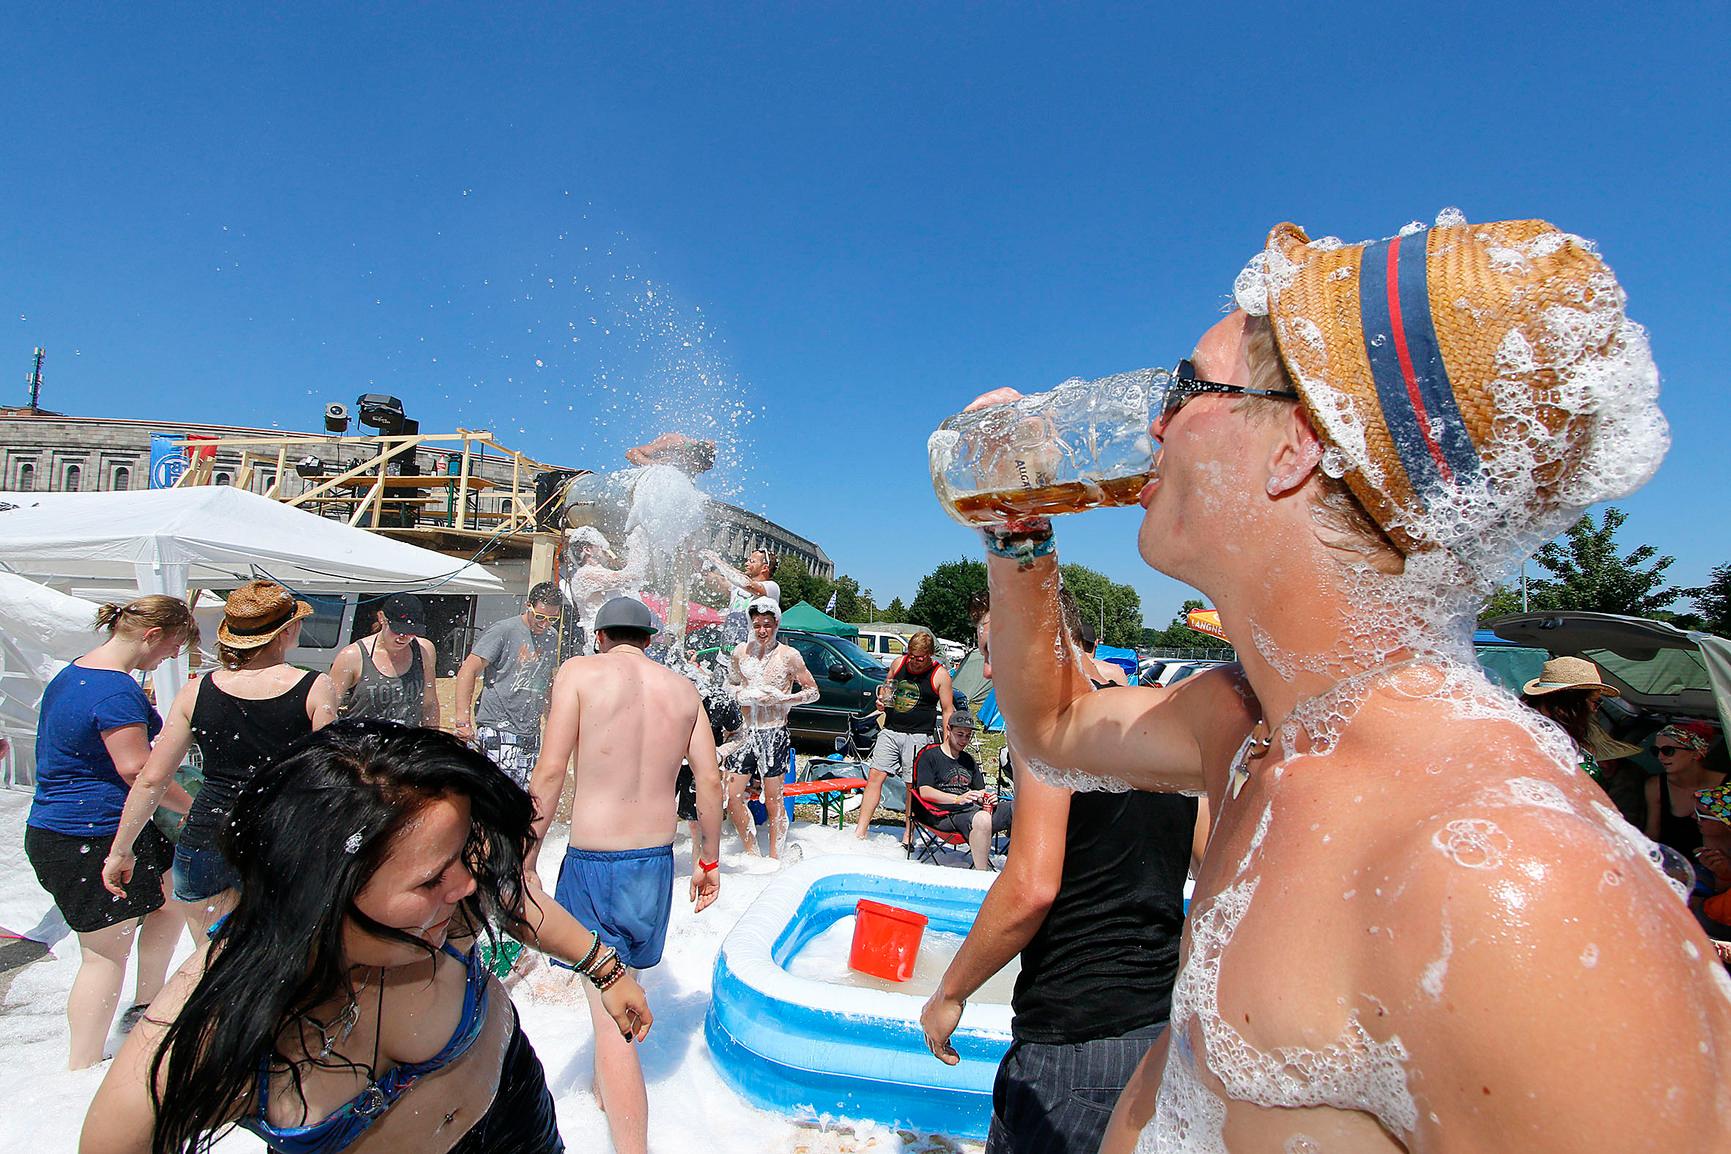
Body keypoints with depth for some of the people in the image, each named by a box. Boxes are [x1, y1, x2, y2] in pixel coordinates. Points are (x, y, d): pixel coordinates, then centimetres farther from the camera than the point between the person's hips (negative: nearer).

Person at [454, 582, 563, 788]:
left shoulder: (552, 638, 12)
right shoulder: (503, 630, -7)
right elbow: (467, 671, -9)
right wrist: (463, 722, -13)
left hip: (531, 734, 6)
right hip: (498, 730, -6)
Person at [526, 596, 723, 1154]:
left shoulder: (579, 672, -7)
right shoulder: (683, 688, 4)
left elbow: (550, 771, -13)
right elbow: (710, 780, 3)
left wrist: (526, 857, -5)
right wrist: (709, 858, 14)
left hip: (592, 860, -5)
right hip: (657, 858, 5)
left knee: (608, 1010, 2)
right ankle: (607, 1088, 48)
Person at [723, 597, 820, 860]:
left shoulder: (788, 655, -4)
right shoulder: (741, 651, 6)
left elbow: (813, 692, 0)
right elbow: (731, 685, 20)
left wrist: (780, 698, -13)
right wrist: (742, 696, -3)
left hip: (775, 734, -4)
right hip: (746, 732, 4)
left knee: (773, 800, 2)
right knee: (732, 795, 2)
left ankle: (775, 858, 16)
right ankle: (751, 852, 20)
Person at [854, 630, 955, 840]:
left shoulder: (940, 675, -4)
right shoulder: (898, 663, 7)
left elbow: (947, 711, 0)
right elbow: (886, 687, 24)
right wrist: (882, 700, 2)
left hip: (918, 736, -3)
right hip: (890, 731, 3)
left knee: (913, 786, 0)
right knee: (875, 776, -4)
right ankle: (860, 831, -1)